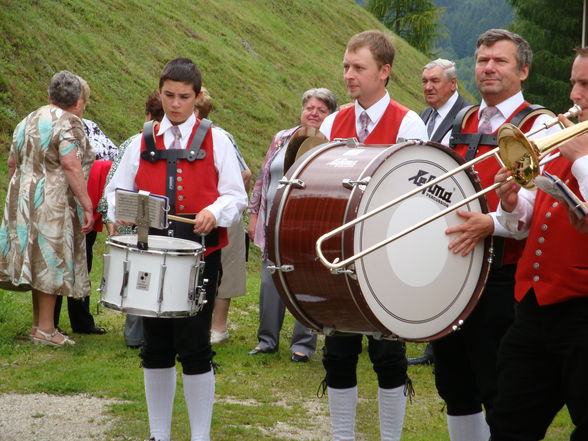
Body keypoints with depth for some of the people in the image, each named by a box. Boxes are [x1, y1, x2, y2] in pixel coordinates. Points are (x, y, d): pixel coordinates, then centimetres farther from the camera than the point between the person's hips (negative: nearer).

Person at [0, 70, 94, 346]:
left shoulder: (28, 121, 15)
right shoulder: (68, 122, -10)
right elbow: (71, 165, -19)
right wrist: (87, 205, -19)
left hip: (23, 198, 8)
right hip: (54, 201, -8)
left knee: (36, 261, 12)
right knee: (51, 262, -4)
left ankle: (38, 324, 18)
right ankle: (45, 329, -2)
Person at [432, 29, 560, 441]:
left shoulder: (539, 126, -6)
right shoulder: (463, 121, 15)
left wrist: (490, 223, -34)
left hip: (502, 278, -7)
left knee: (498, 391, -4)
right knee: (454, 381, 14)